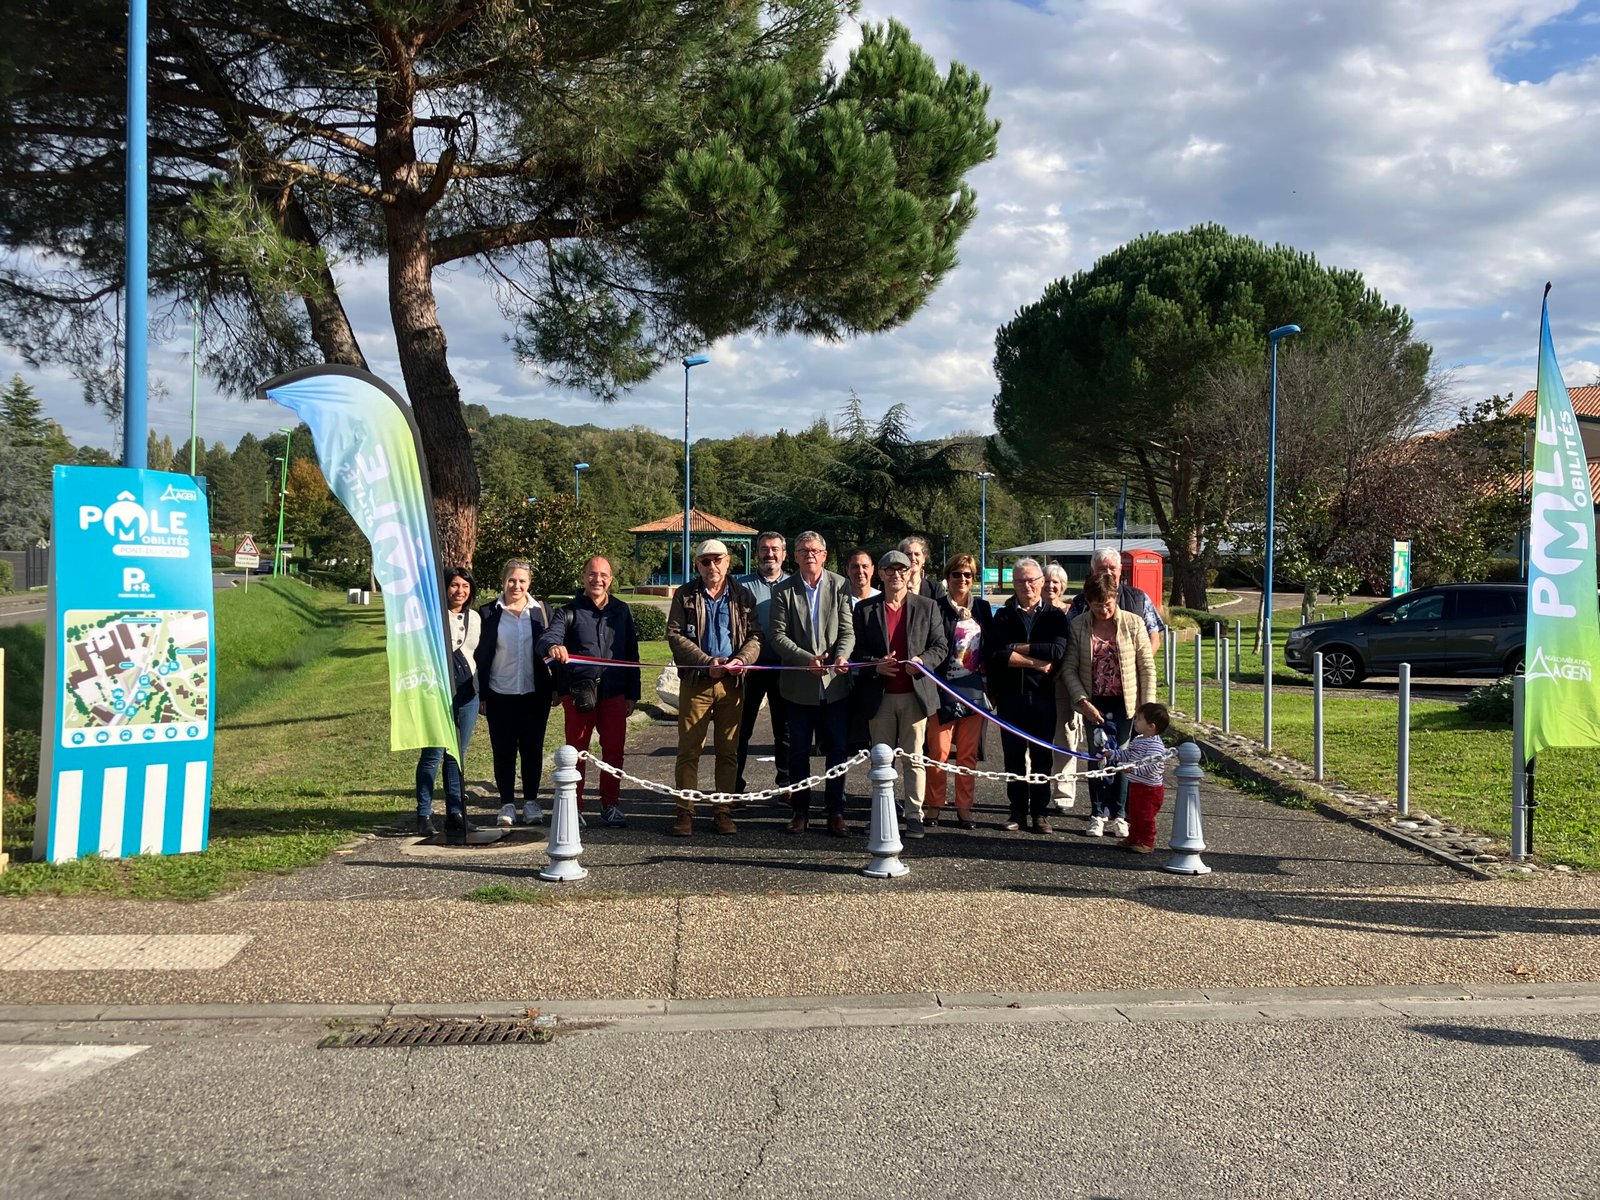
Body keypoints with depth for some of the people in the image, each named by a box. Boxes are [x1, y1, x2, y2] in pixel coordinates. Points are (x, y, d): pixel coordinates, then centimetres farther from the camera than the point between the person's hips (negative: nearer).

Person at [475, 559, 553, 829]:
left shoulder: (540, 611, 4)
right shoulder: (489, 613, 1)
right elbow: (481, 655, 2)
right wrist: (482, 695, -2)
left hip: (534, 693, 1)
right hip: (500, 694, -1)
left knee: (532, 748, 5)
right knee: (503, 750, 5)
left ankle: (531, 802, 16)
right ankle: (507, 804, 14)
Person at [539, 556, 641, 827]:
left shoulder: (621, 611, 13)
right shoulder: (569, 612, 4)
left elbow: (631, 654, 15)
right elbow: (548, 638, -13)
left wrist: (632, 694, 10)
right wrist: (553, 646, -39)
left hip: (614, 694, 2)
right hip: (578, 692, -2)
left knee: (614, 751, 4)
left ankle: (610, 804, 18)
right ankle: (573, 807, 13)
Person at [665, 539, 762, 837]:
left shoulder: (743, 596, 9)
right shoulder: (685, 596, 4)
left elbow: (754, 636, 7)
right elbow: (674, 634, -4)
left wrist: (742, 659, -14)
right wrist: (707, 662, -14)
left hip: (732, 682, 2)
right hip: (695, 681, -2)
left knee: (728, 750, 6)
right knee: (689, 749, -2)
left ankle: (723, 811, 14)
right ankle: (685, 811, 5)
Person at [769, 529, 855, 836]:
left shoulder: (840, 586, 1)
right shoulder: (783, 591, -1)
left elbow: (848, 630, -2)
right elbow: (779, 636, -6)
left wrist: (841, 656, -21)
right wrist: (808, 659, -19)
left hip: (835, 684, 0)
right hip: (798, 685, 0)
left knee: (837, 750, 5)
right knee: (799, 752, 8)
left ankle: (836, 812, 15)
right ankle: (800, 811, 19)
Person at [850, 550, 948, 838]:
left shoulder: (927, 607, 6)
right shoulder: (865, 609, 5)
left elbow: (940, 646, 4)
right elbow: (855, 651, 3)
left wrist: (923, 661, -16)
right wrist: (876, 664, -16)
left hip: (915, 693, -1)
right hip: (879, 695, 1)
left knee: (913, 757, 3)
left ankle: (914, 815, 10)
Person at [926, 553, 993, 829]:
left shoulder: (982, 608, 11)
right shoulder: (936, 608, -3)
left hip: (974, 690, 4)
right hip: (943, 690, -4)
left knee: (968, 754, 7)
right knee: (938, 752, -1)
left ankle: (964, 807, 15)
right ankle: (934, 805, 11)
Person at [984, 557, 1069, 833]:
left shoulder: (1055, 616, 4)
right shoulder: (1003, 616, 7)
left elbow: (1057, 650, -14)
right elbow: (993, 654, -9)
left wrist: (1017, 648, -10)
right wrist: (1034, 662, -13)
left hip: (1042, 696, -1)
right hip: (1010, 696, 1)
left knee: (1041, 756, 4)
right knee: (1014, 756, 5)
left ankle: (1039, 812, 12)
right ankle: (1018, 811, 13)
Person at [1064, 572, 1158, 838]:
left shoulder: (1133, 623, -4)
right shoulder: (1078, 626, -2)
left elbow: (1147, 667, -1)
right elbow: (1070, 669, -1)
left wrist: (1147, 706, -6)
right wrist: (1083, 702, -11)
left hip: (1126, 702, -1)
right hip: (1094, 702, 1)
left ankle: (1118, 815, 11)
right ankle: (1098, 815, 8)